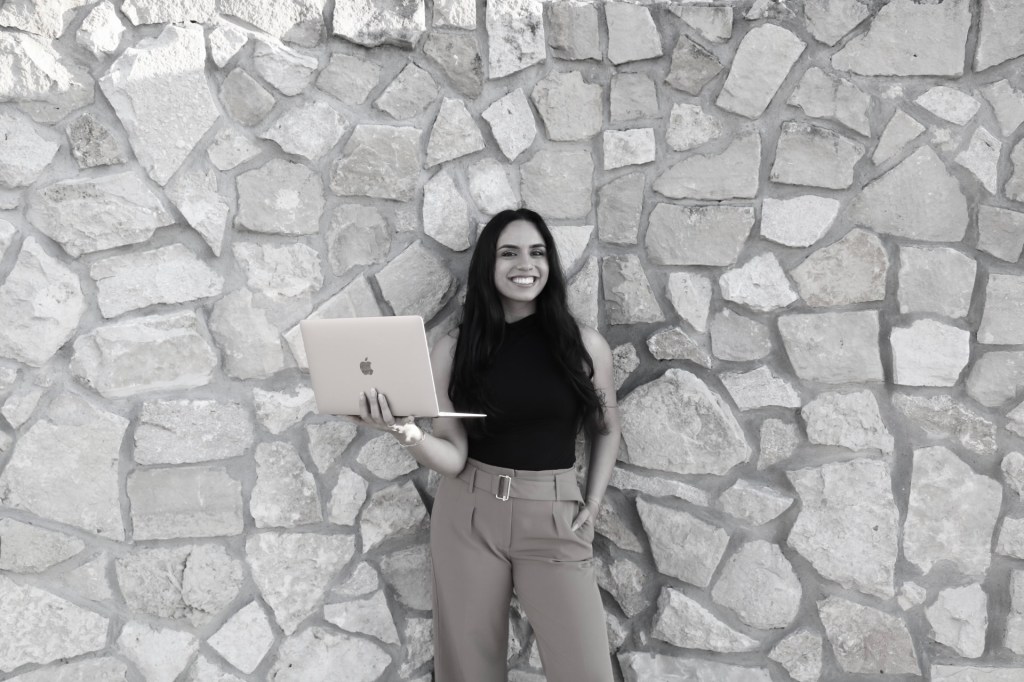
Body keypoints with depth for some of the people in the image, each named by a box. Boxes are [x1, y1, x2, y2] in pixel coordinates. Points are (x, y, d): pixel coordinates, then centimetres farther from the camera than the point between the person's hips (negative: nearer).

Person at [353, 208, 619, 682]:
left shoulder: (585, 345, -2)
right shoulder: (453, 350, -2)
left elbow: (606, 430, 13)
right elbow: (452, 457, -5)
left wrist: (592, 503, 4)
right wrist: (406, 433, -24)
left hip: (554, 517, 0)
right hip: (467, 516, 1)